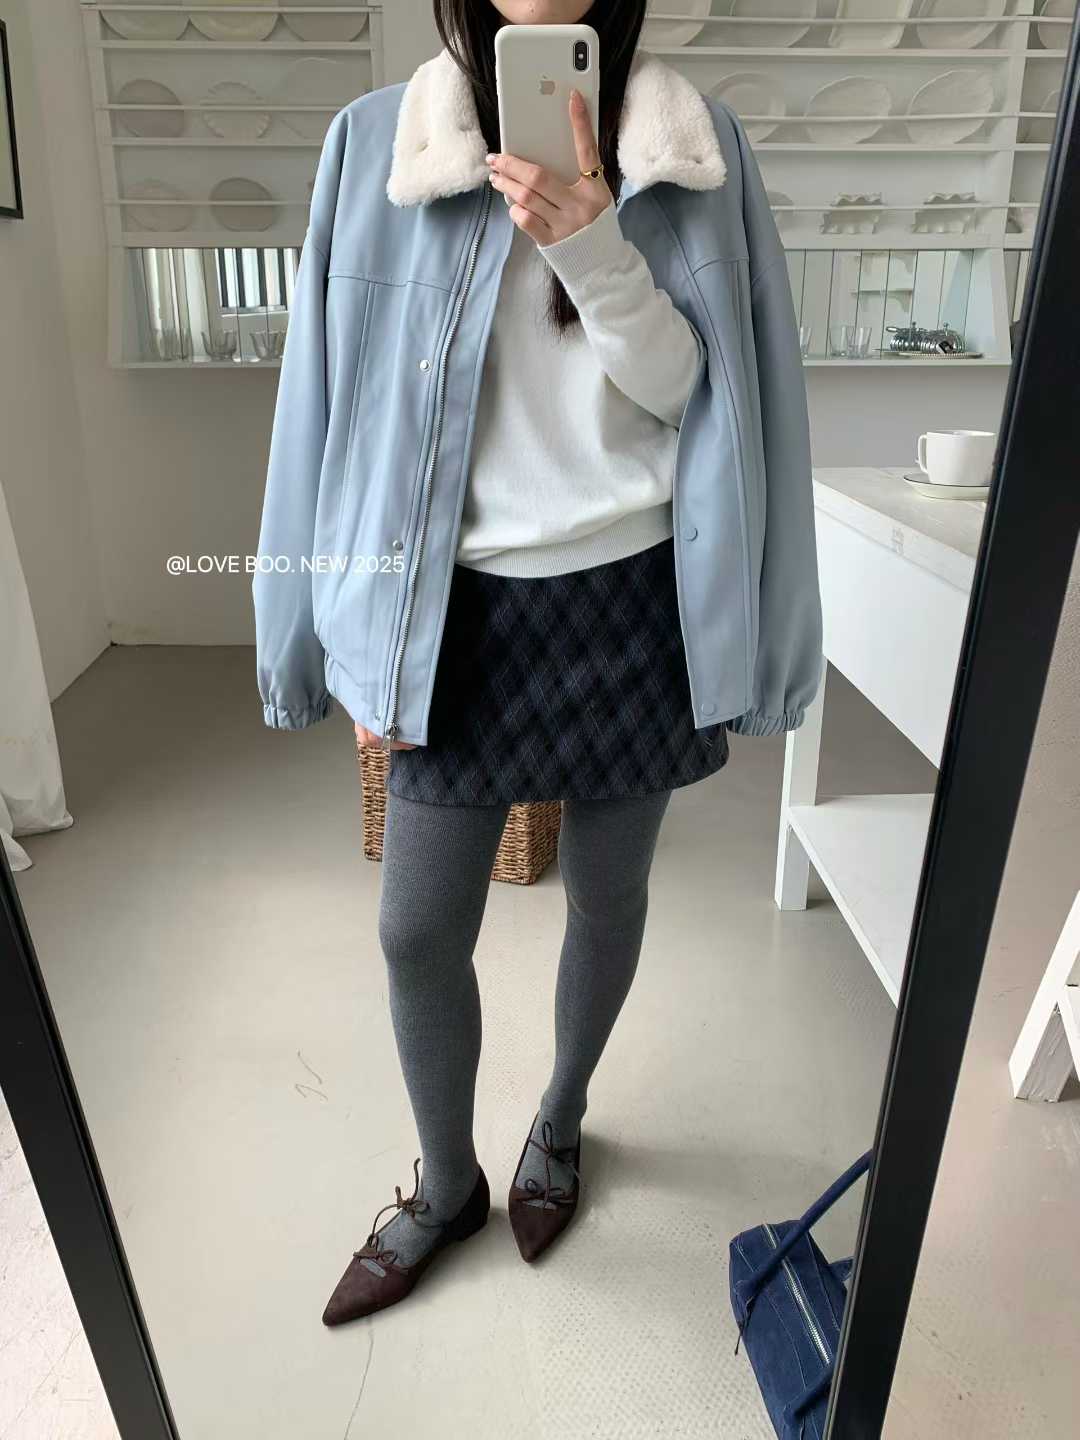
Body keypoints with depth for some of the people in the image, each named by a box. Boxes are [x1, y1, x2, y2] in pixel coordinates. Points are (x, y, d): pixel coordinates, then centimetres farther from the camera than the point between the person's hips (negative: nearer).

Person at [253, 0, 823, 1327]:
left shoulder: (692, 147, 1)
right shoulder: (374, 140, 1)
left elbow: (692, 393, -3)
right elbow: (348, 394, 2)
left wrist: (593, 249, -21)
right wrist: (364, 639, 1)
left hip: (627, 598, 0)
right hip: (465, 607, 1)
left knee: (607, 898, 15)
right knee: (417, 932, 7)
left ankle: (559, 1124, 46)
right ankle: (446, 1181, 37)